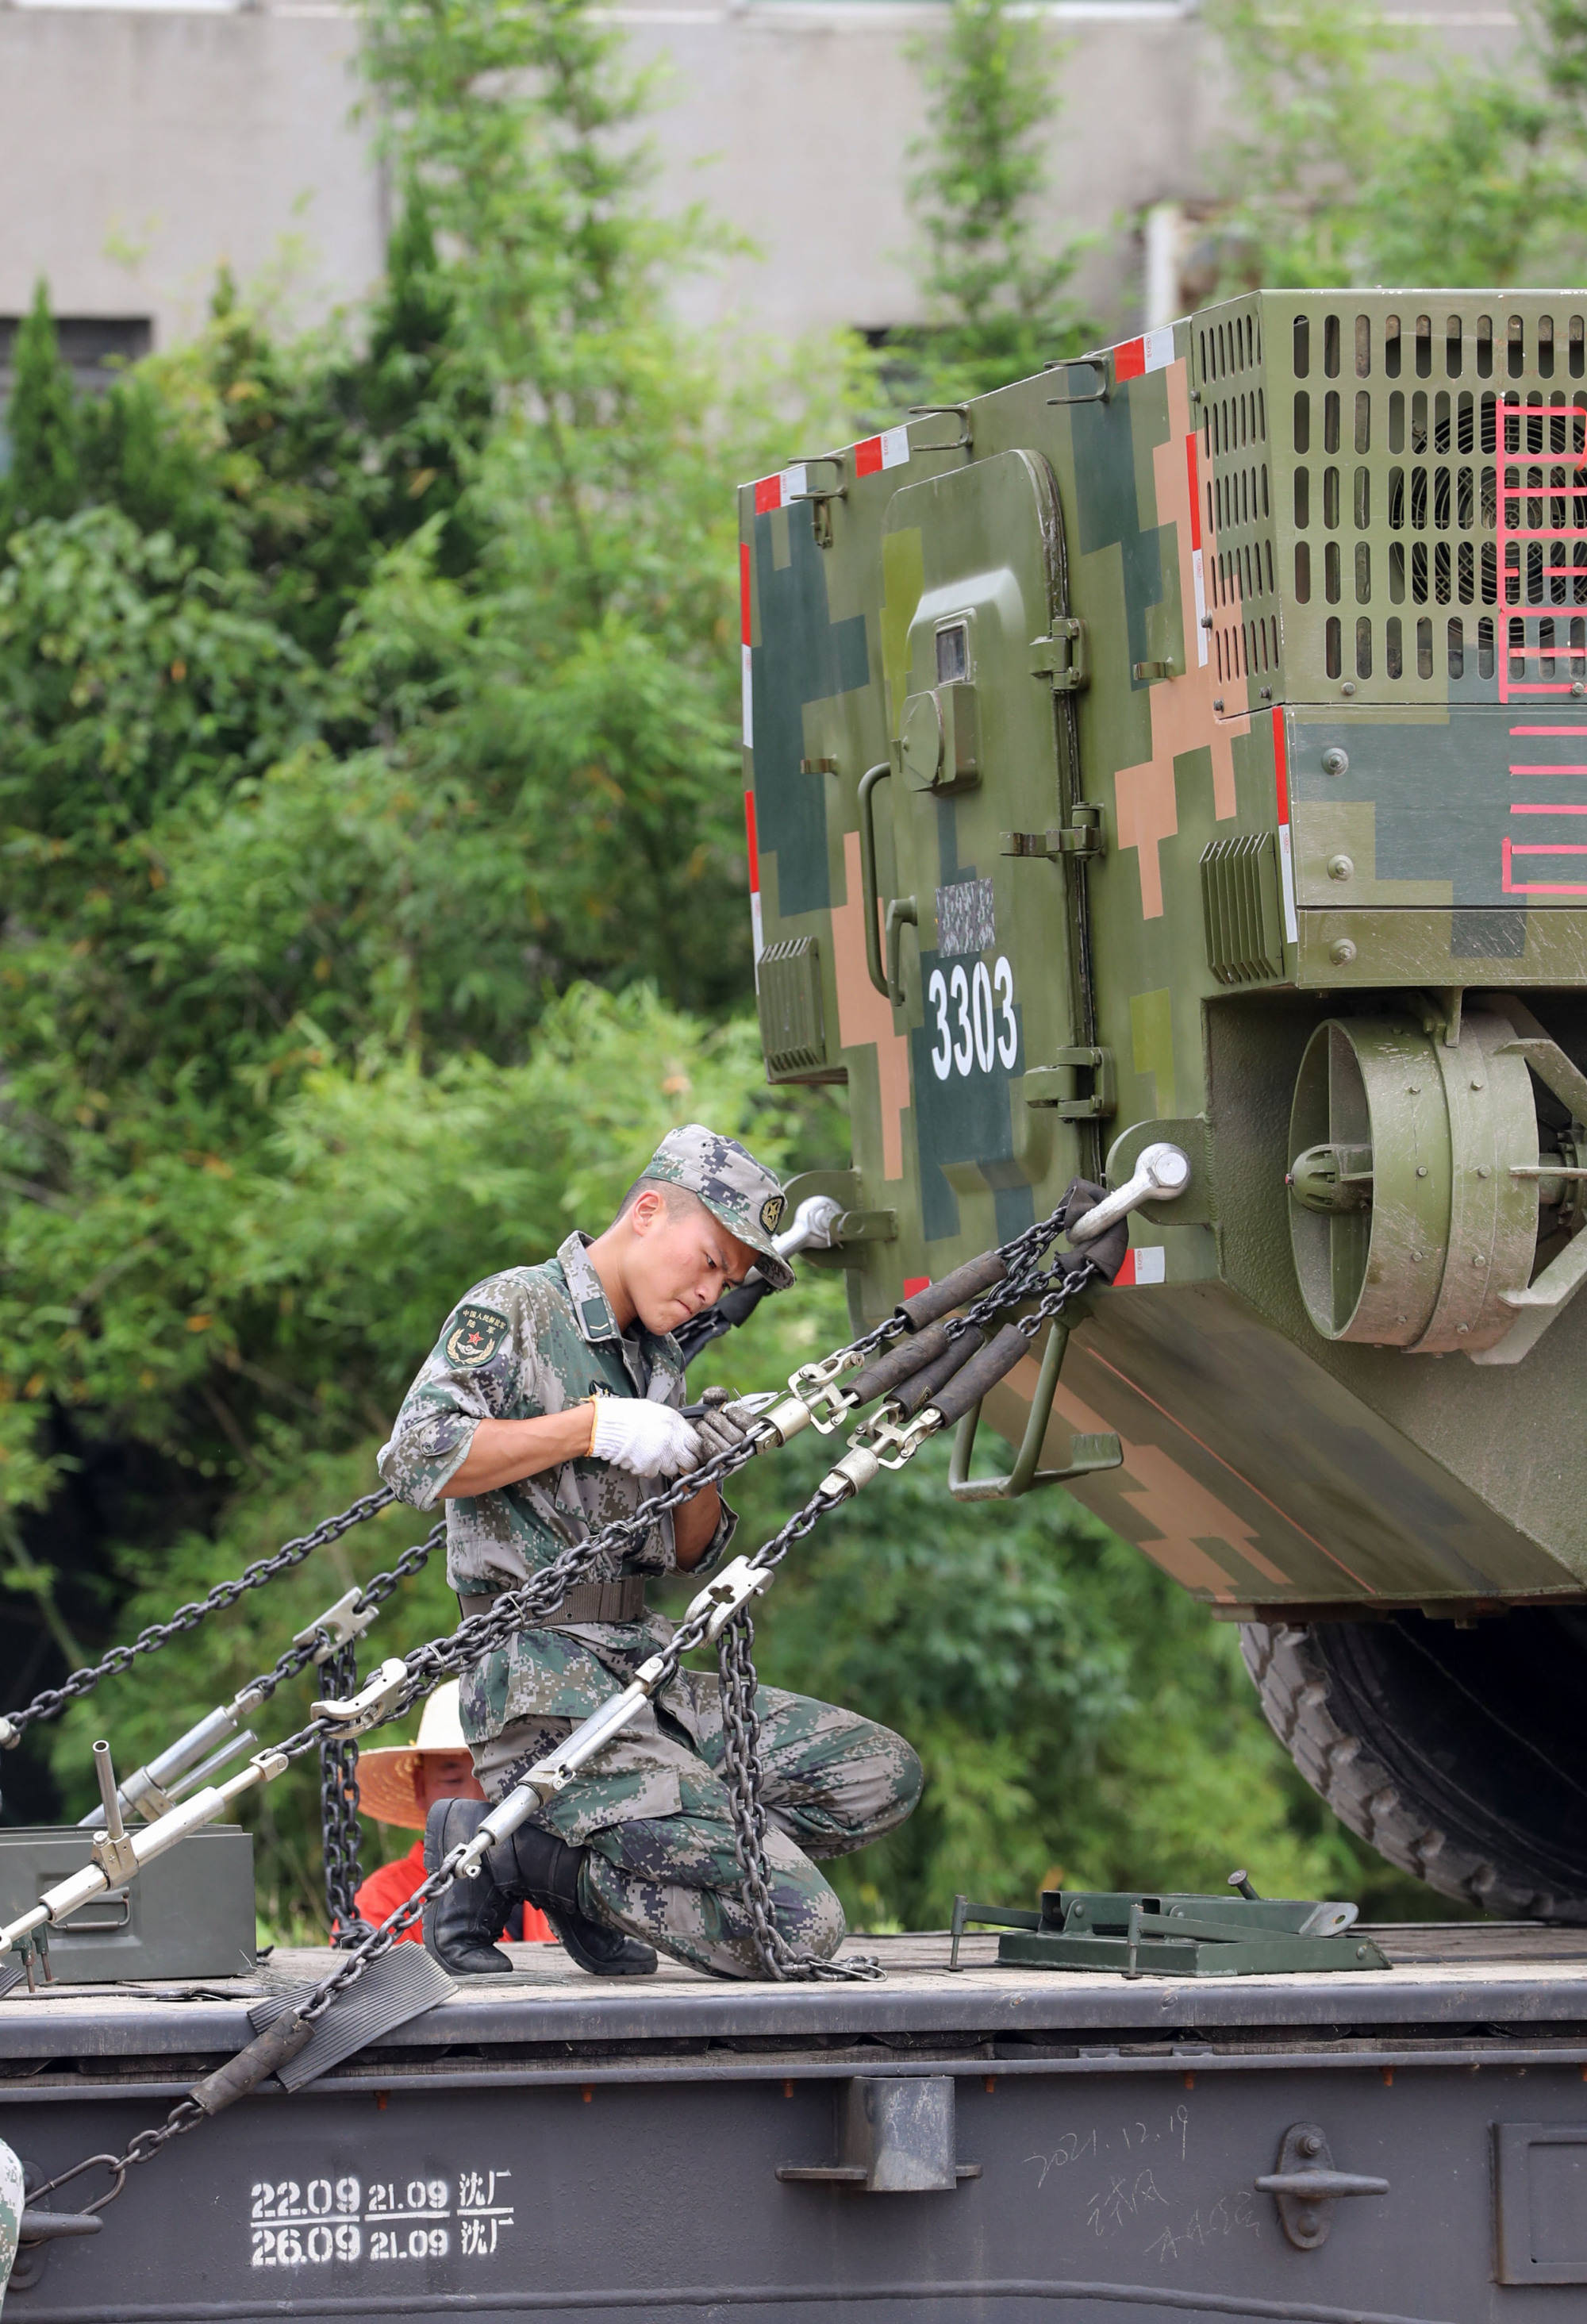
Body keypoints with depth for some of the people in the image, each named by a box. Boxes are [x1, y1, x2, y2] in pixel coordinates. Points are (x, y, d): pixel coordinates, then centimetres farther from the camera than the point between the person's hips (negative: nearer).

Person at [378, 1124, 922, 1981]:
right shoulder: (515, 1309, -4)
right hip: (542, 1692, -9)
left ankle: (597, 1860, 1)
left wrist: (704, 1475, 2)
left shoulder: (656, 1360, 22)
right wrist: (592, 1428, -18)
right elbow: (414, 1459, -18)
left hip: (647, 1679, 9)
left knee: (881, 1774, 0)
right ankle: (503, 1852, -6)